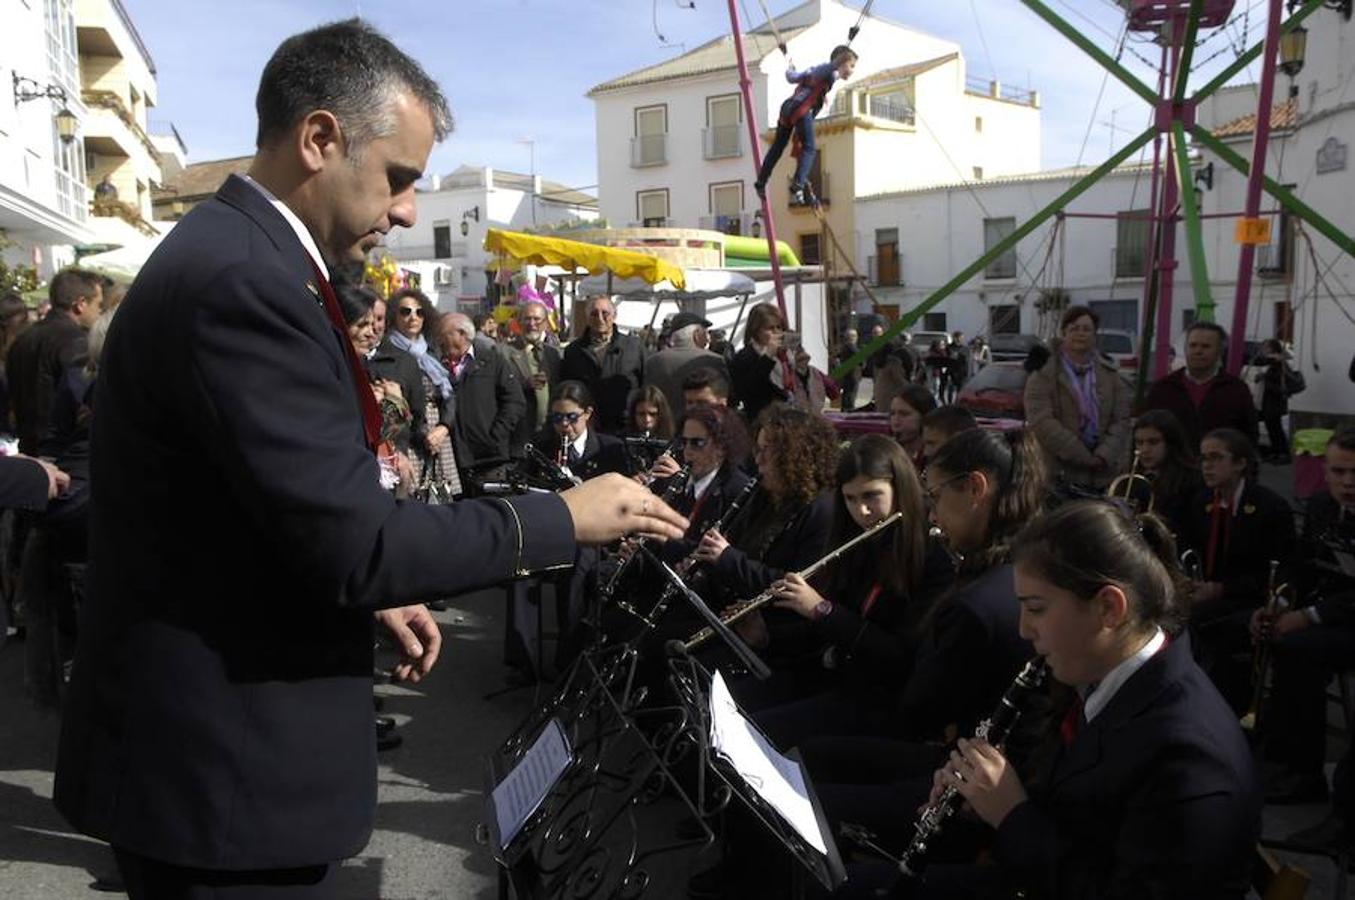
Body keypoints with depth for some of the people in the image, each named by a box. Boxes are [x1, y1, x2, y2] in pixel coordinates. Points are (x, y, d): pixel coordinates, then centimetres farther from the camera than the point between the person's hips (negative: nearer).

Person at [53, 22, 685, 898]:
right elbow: (351, 539, -26)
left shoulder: (236, 255, 9)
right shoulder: (240, 279, -24)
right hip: (222, 761, -10)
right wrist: (564, 517, -17)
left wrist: (373, 592, 11)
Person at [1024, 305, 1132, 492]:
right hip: (1059, 475, -3)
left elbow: (1122, 421, 6)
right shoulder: (1043, 375, 0)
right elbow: (1041, 423, -12)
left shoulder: (1109, 375, 13)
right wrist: (1084, 457, -16)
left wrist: (1104, 456, -11)